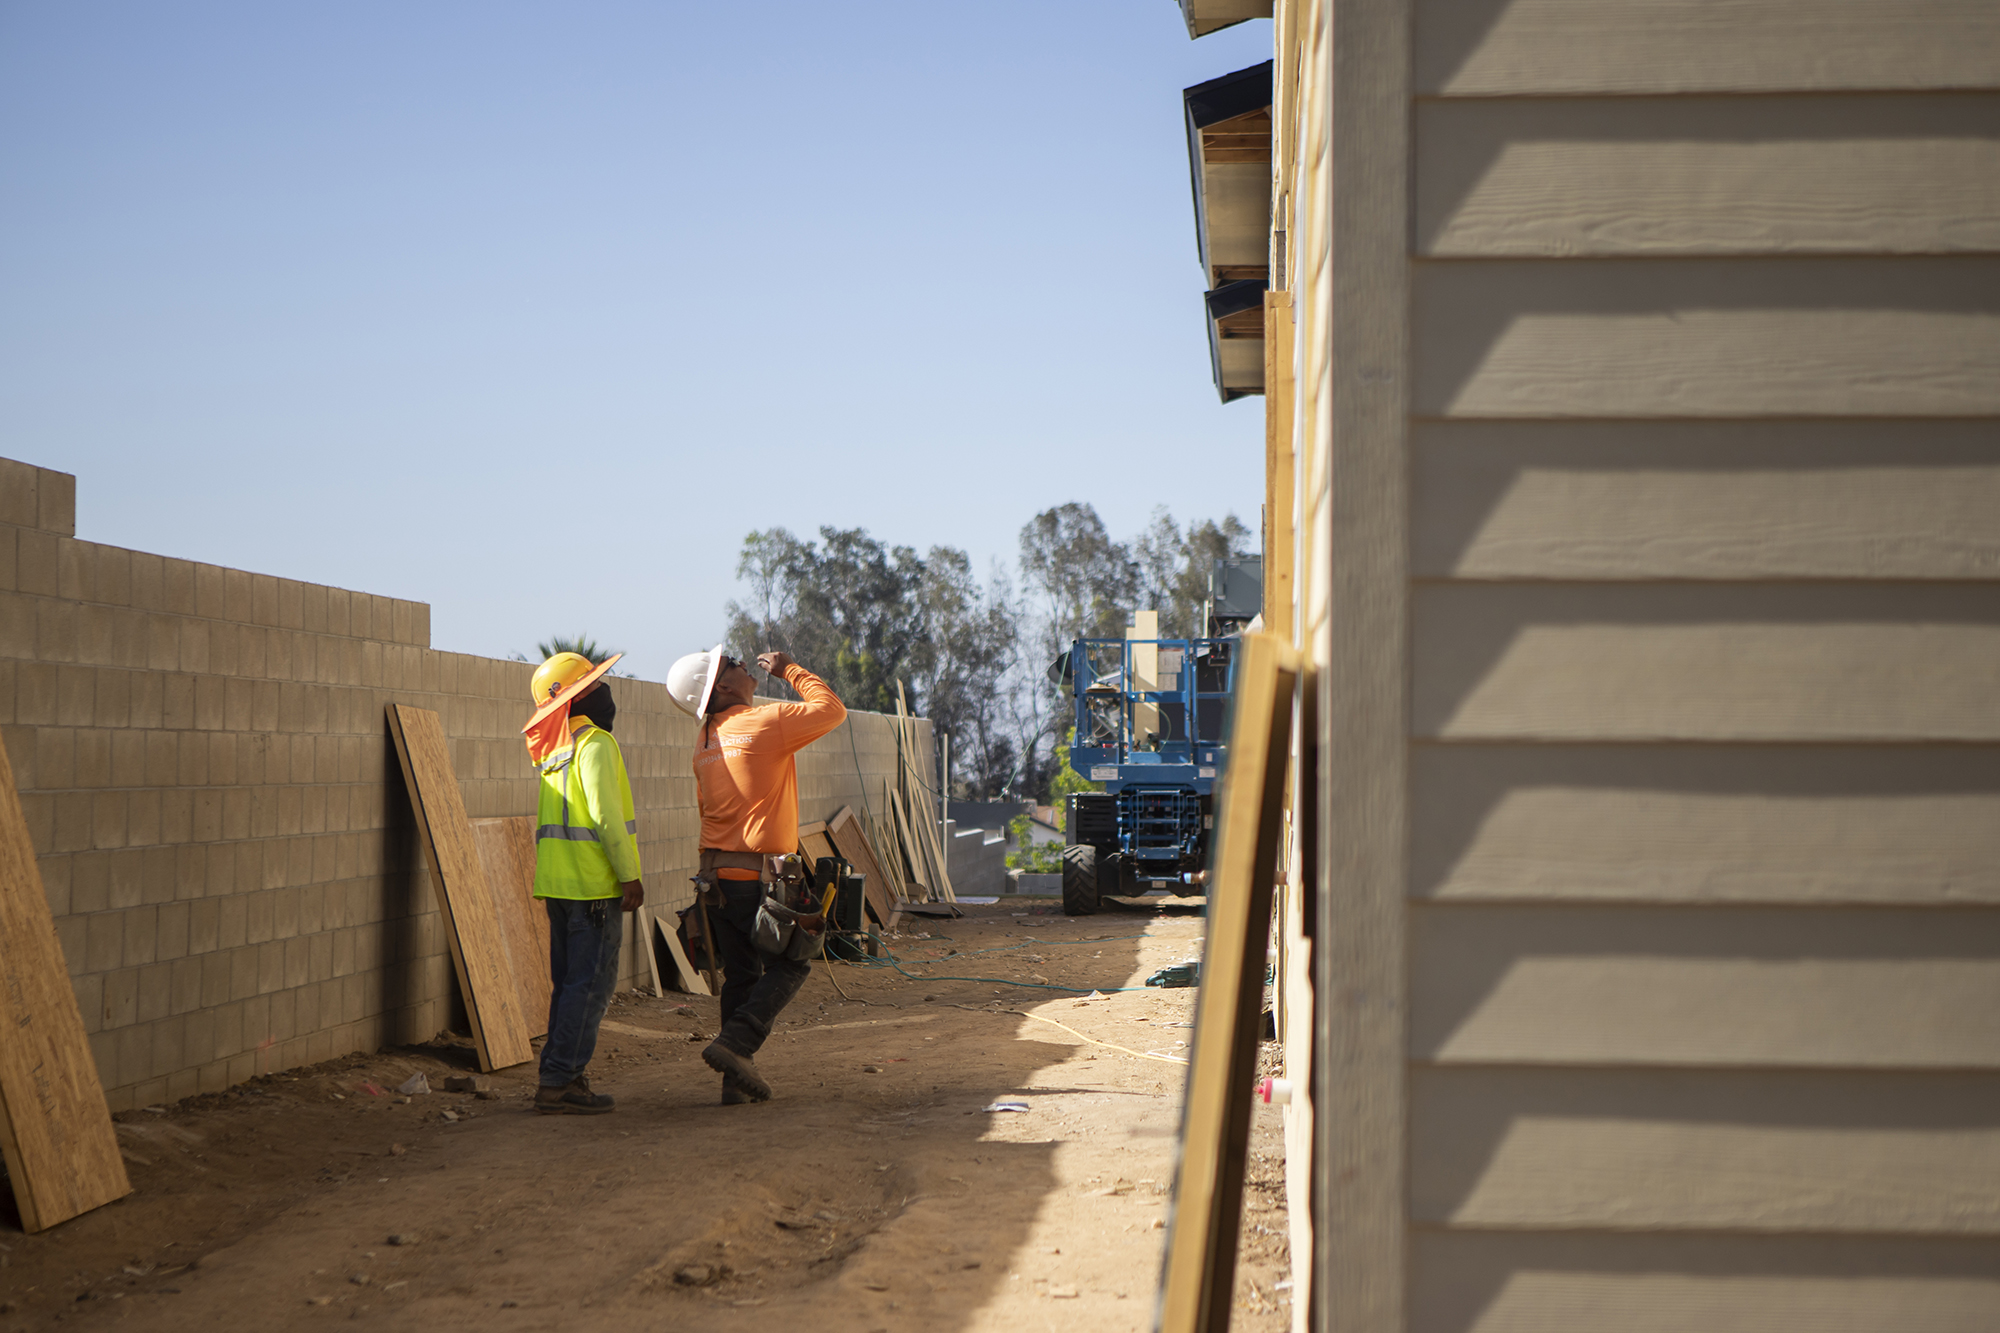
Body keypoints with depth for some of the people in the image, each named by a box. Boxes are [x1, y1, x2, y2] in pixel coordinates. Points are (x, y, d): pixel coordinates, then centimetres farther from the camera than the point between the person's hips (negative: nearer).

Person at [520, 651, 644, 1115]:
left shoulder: (557, 750, 15)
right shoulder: (595, 744, -12)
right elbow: (606, 816, -19)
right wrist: (630, 876, -14)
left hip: (559, 885, 9)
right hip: (594, 885, -9)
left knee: (570, 982, 13)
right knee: (591, 984, -6)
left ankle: (566, 1078, 14)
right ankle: (558, 1082, -9)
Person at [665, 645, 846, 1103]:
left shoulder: (705, 742, 12)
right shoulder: (765, 722, -12)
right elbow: (831, 710, -3)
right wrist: (790, 670, 6)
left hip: (716, 872, 7)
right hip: (759, 872, -7)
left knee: (740, 974, 12)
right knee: (789, 966, 4)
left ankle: (737, 1078, 10)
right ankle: (735, 1043, -11)